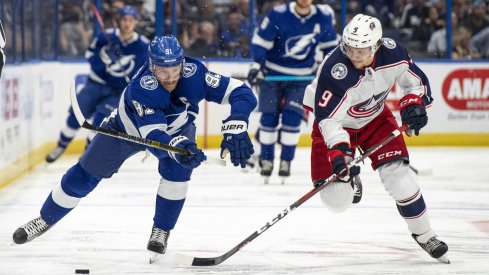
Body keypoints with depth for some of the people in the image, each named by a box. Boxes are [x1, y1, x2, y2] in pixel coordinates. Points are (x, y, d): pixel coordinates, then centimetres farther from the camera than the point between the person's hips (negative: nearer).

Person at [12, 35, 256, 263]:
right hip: (128, 126, -2)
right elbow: (154, 136, -48)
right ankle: (46, 219, 25)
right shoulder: (141, 88, -42)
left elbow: (241, 93, -36)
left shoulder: (194, 73, -36)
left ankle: (161, 230, -6)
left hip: (176, 127, 2)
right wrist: (179, 147, -67)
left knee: (178, 168, -26)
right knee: (86, 173, 2)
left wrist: (234, 130, -50)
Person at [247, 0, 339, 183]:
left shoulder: (323, 17, -8)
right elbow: (260, 41, -13)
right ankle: (266, 160, 13)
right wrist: (256, 65, -22)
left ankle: (286, 161, 3)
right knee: (269, 117, -1)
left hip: (301, 77, 1)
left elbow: (329, 43, 9)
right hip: (272, 73, -1)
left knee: (292, 118, -9)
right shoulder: (278, 15, -17)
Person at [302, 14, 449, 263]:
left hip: (375, 117, 3)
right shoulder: (334, 70, -37)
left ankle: (423, 234, 6)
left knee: (397, 173, -13)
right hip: (334, 120, -3)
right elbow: (328, 118, -34)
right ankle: (349, 177, 30)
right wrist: (339, 151, -46)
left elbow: (417, 81, -2)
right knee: (336, 198, -10)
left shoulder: (392, 53, -23)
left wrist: (413, 104, -20)